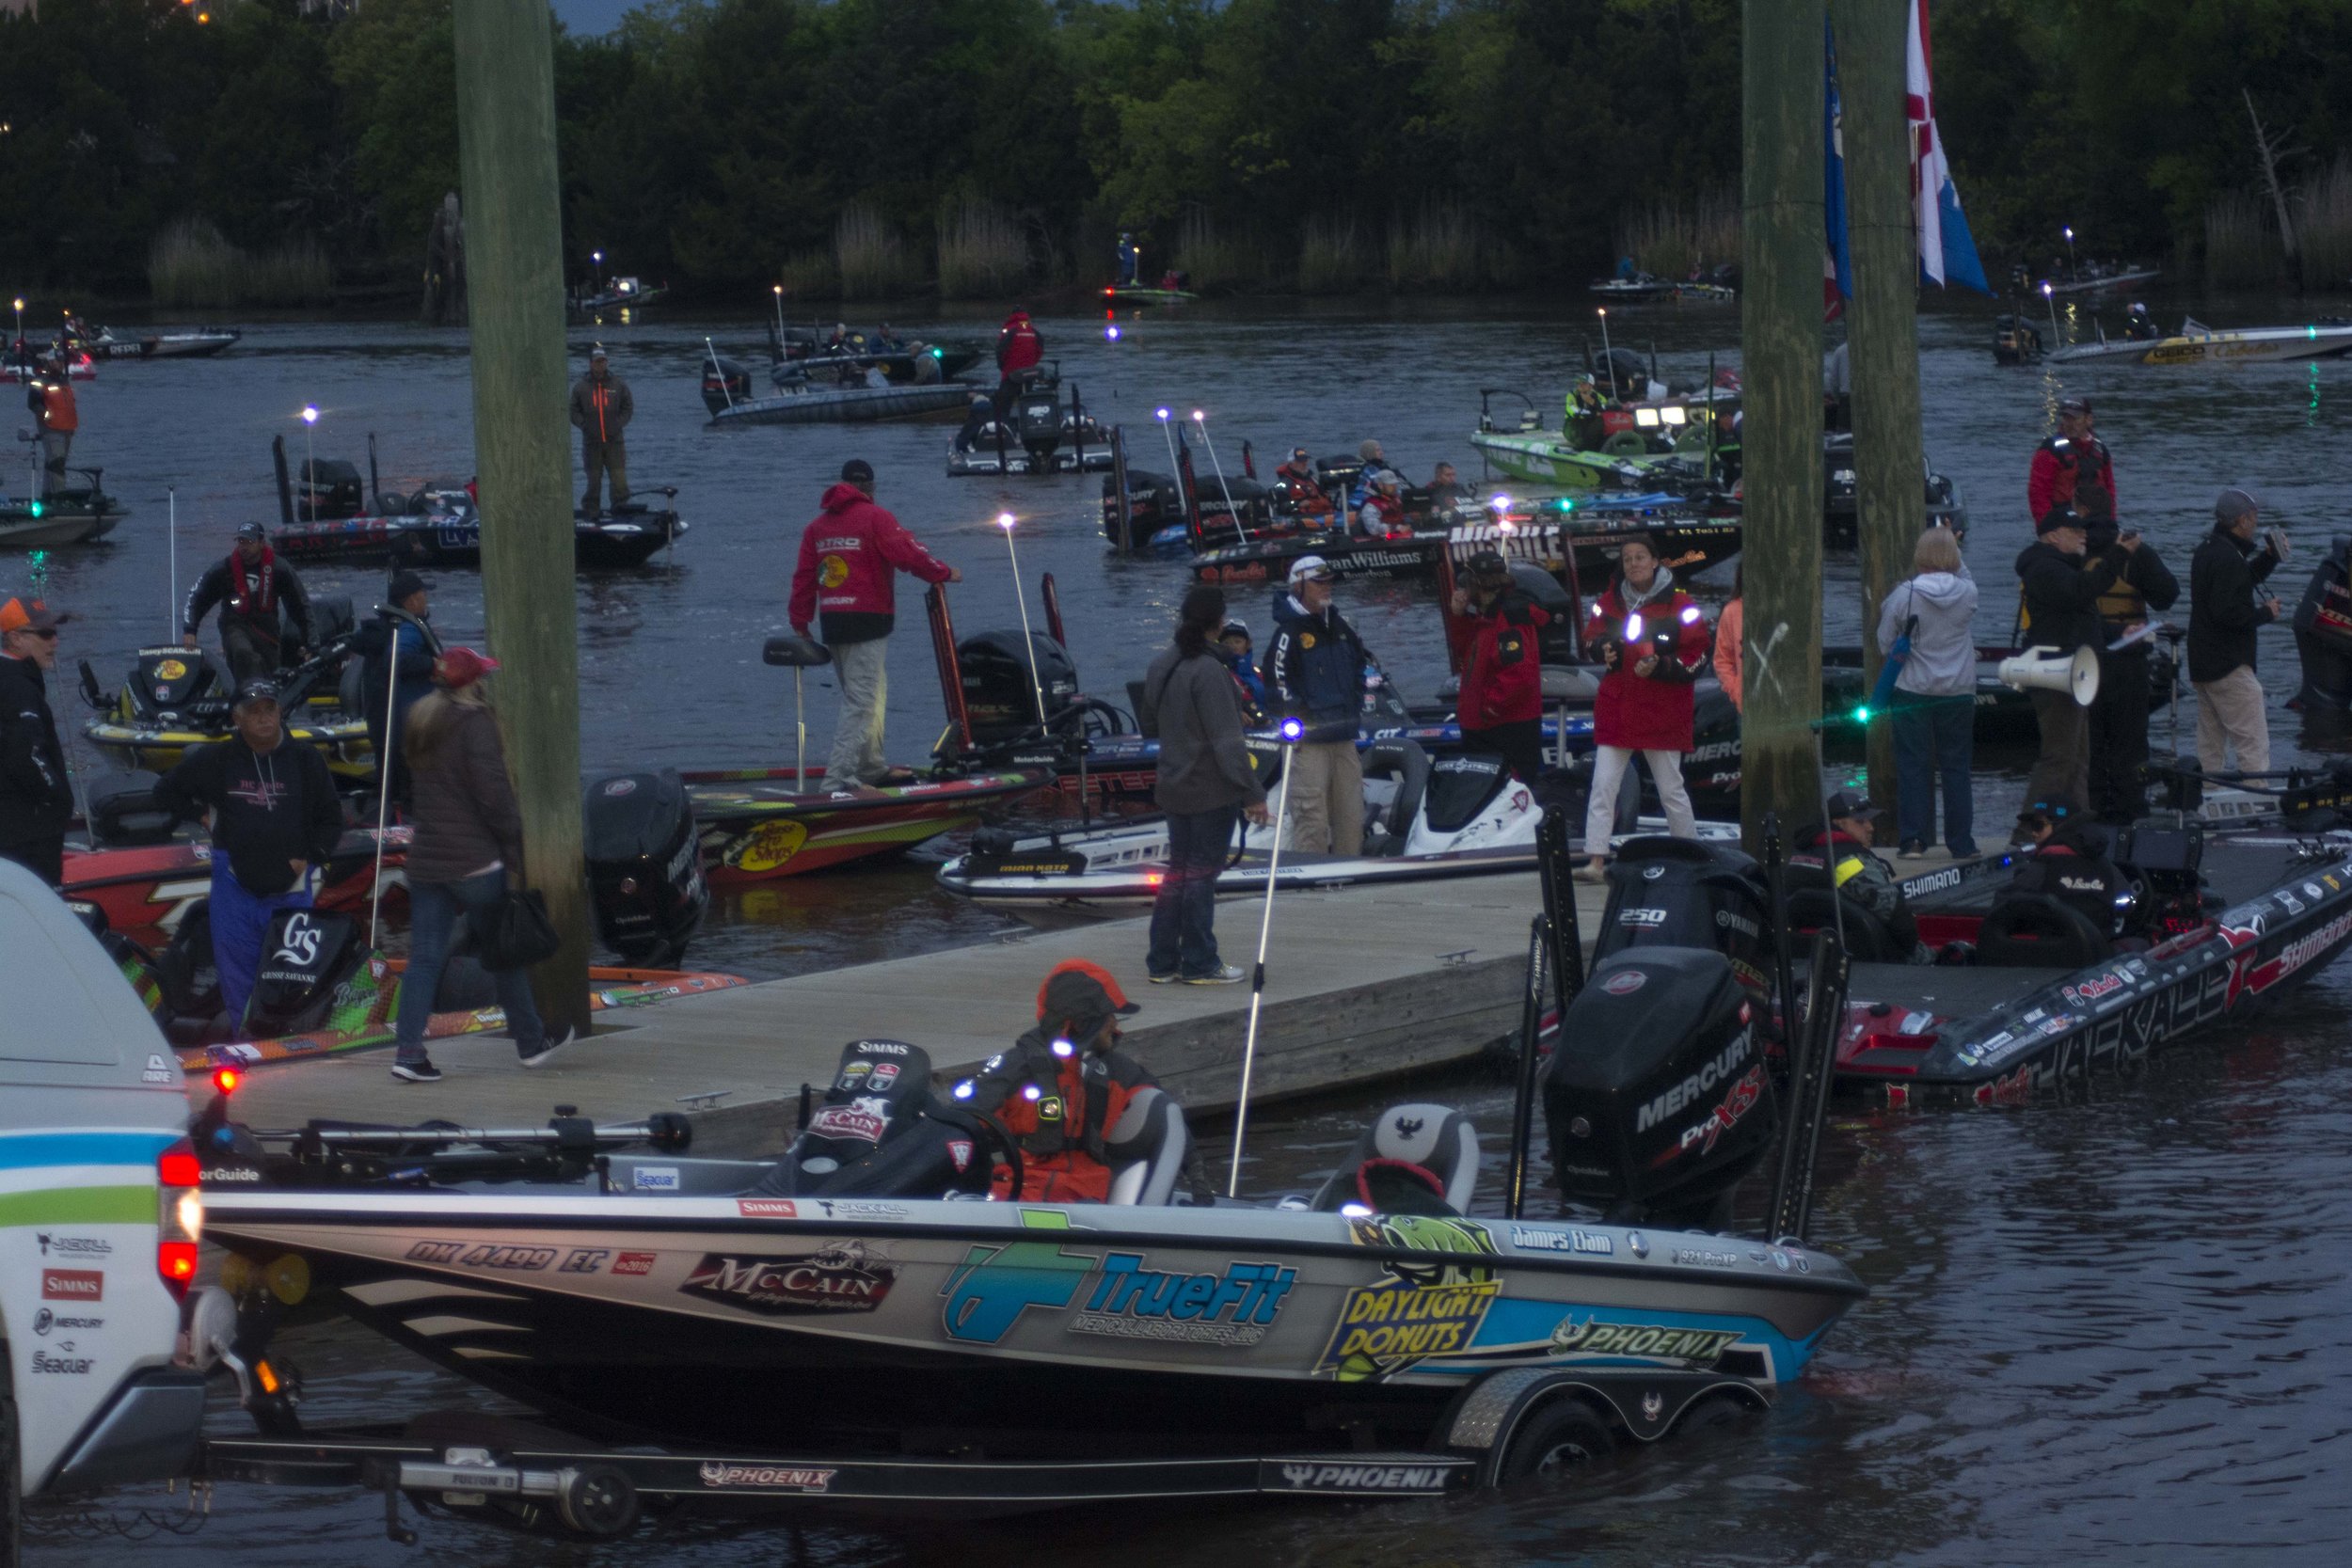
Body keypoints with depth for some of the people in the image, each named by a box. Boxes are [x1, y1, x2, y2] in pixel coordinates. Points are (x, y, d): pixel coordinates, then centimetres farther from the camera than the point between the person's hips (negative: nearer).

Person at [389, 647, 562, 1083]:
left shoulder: (421, 724, 12)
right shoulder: (474, 723, -12)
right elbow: (492, 790, -16)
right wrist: (513, 847, -10)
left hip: (425, 857, 6)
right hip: (474, 859, -6)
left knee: (424, 956, 3)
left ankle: (409, 1050, -7)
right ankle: (531, 1042, 19)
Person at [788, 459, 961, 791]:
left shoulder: (817, 526, 12)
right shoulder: (874, 518, -8)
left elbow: (804, 577, 10)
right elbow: (907, 554, -15)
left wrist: (801, 624, 15)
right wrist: (945, 573, 0)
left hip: (831, 623, 7)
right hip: (867, 622, -7)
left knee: (865, 697, 21)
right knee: (862, 703, -8)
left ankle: (871, 768, 29)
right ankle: (839, 777, -16)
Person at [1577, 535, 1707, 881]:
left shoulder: (1679, 606, -6)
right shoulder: (1611, 602, 7)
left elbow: (1697, 657, -5)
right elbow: (1592, 636, 20)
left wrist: (1660, 667, -19)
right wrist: (1602, 648, -3)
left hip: (1661, 711, -4)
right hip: (1616, 707, 4)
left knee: (1671, 790, 3)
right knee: (1603, 785, -5)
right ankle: (1595, 861, -7)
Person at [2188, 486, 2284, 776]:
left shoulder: (2206, 551, 13)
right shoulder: (2228, 559, -18)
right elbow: (2227, 612, -25)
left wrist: (2269, 557, 13)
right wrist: (2266, 613, -12)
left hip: (2202, 664, 10)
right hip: (2229, 666, -10)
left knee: (2210, 746, 14)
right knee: (2253, 743, -10)